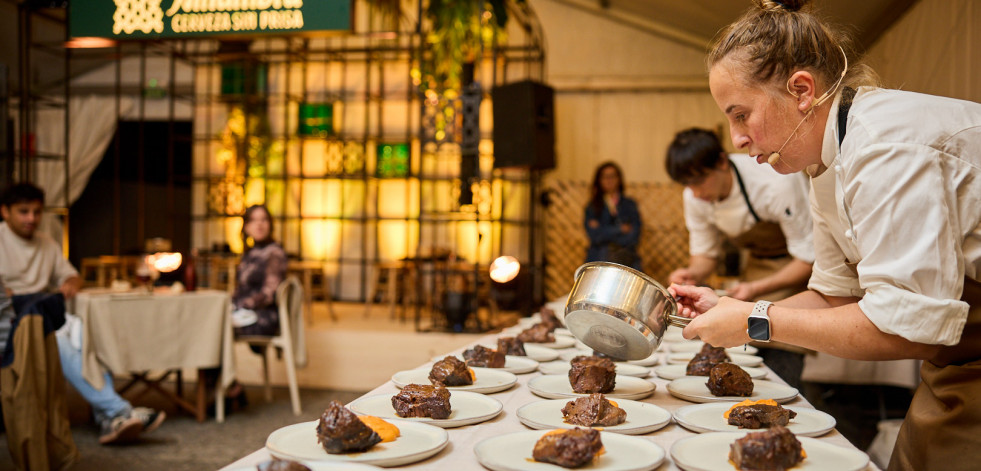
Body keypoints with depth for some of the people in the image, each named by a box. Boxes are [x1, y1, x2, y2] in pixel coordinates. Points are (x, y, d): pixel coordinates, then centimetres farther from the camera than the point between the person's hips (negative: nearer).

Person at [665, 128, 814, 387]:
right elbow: (706, 254, 1)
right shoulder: (695, 197, -12)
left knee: (782, 361, -17)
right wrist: (692, 274, -22)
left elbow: (809, 258, -26)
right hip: (758, 261, 6)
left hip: (797, 268, -6)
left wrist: (757, 289, -37)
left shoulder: (777, 185, -33)